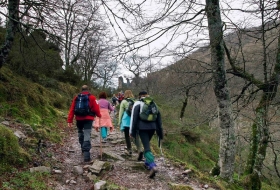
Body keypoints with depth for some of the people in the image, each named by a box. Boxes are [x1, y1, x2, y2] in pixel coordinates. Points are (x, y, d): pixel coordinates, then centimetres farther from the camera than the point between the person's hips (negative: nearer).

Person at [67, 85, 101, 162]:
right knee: (87, 136, -6)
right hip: (88, 118, -3)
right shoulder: (92, 97, -2)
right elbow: (96, 108, -4)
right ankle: (86, 154, -14)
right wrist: (99, 115, 16)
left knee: (80, 133, 24)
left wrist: (69, 120, 3)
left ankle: (83, 149, 32)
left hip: (79, 119, 3)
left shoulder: (76, 97, 7)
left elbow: (72, 109, 3)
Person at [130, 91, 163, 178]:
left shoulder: (138, 104, 3)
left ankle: (153, 166, -27)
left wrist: (132, 131, -1)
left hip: (142, 128, -5)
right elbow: (158, 117, 15)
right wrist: (160, 131, 18)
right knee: (147, 144, 25)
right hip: (152, 127, 5)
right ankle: (147, 162, 30)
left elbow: (134, 117, -4)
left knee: (147, 147, -10)